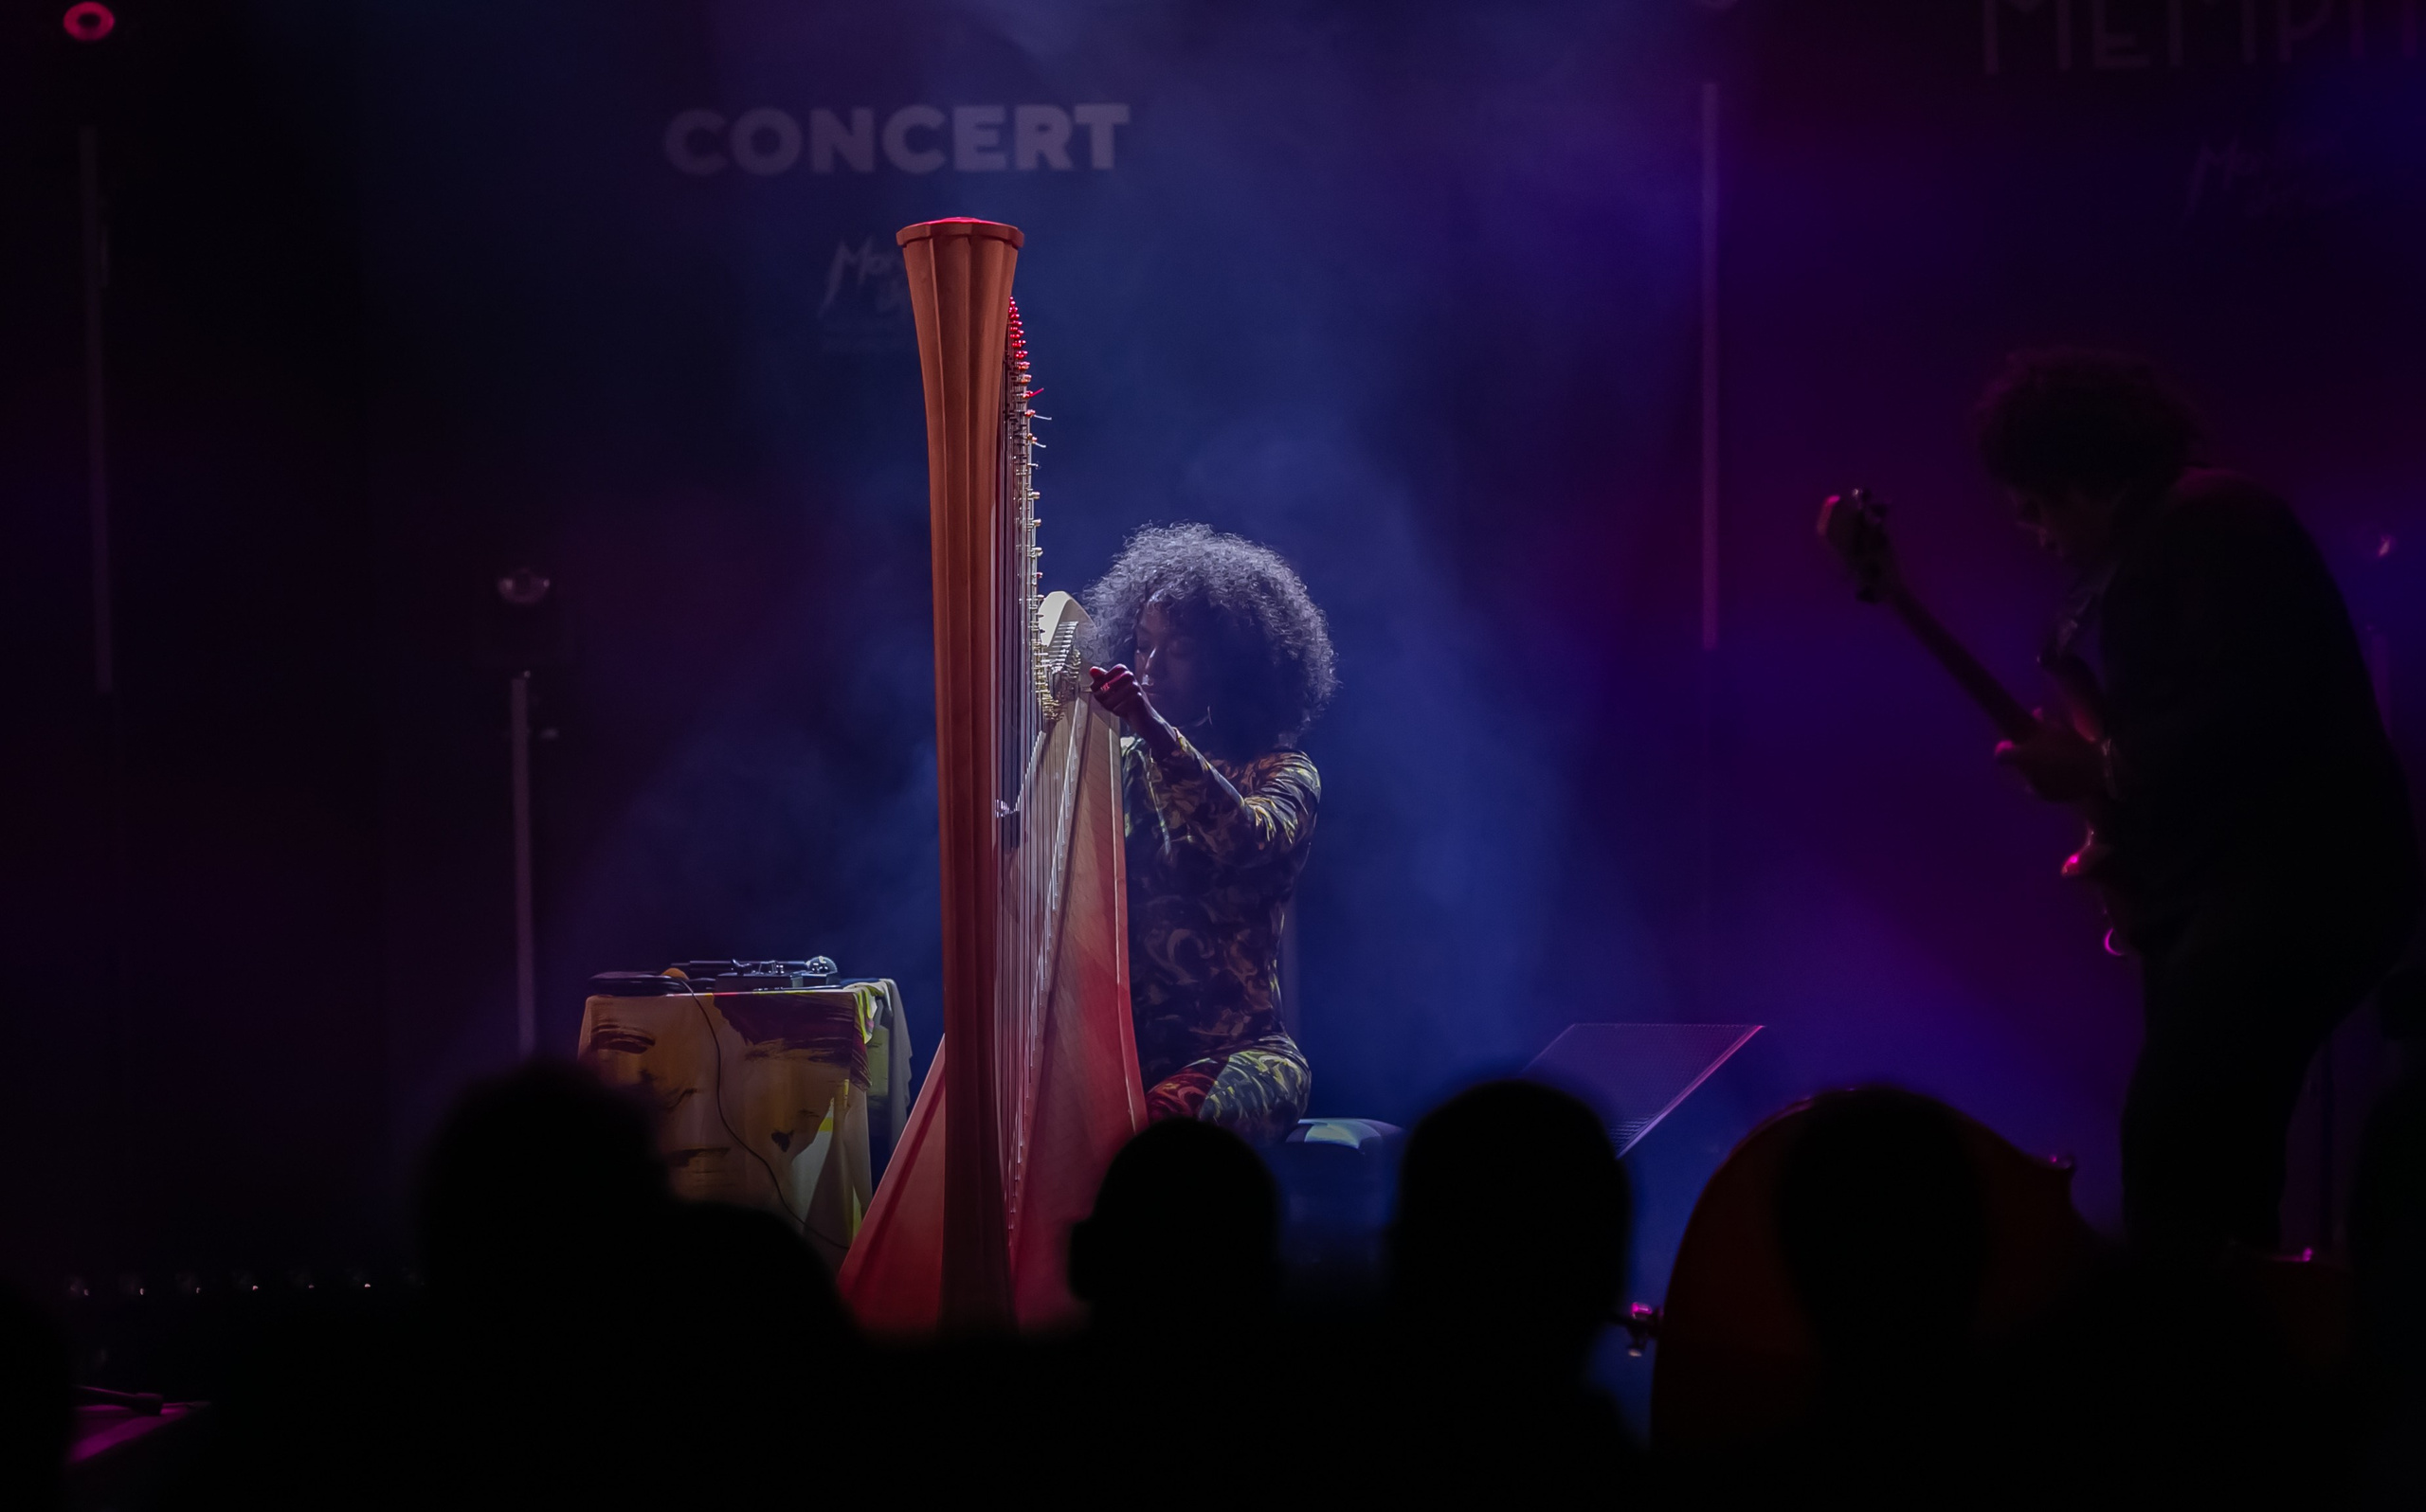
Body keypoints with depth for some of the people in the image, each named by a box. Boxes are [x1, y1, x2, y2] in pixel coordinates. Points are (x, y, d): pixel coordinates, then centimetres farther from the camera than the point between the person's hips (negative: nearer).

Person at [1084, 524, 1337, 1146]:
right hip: (1118, 1042, 3)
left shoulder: (1282, 773, 3)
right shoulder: (1118, 763, 15)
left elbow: (1248, 838, -22)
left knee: (1162, 1121, -37)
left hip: (1234, 1049, -3)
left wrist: (1155, 730, -31)